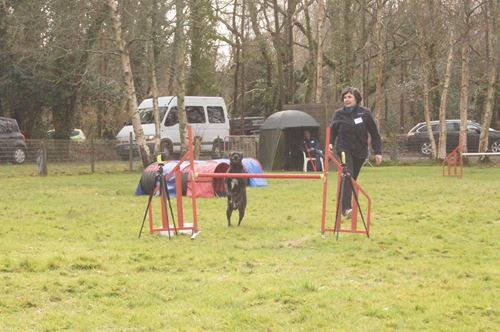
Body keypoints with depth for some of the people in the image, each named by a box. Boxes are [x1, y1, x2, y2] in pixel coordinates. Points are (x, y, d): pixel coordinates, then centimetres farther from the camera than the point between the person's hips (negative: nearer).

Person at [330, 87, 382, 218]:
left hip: (360, 151, 2)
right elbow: (332, 132, 5)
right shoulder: (339, 114, 0)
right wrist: (330, 145, -13)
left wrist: (378, 152, -1)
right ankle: (346, 207, -26)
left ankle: (345, 206, 22)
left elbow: (374, 133, 2)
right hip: (344, 149, -2)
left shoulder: (365, 113, -2)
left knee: (352, 179, 9)